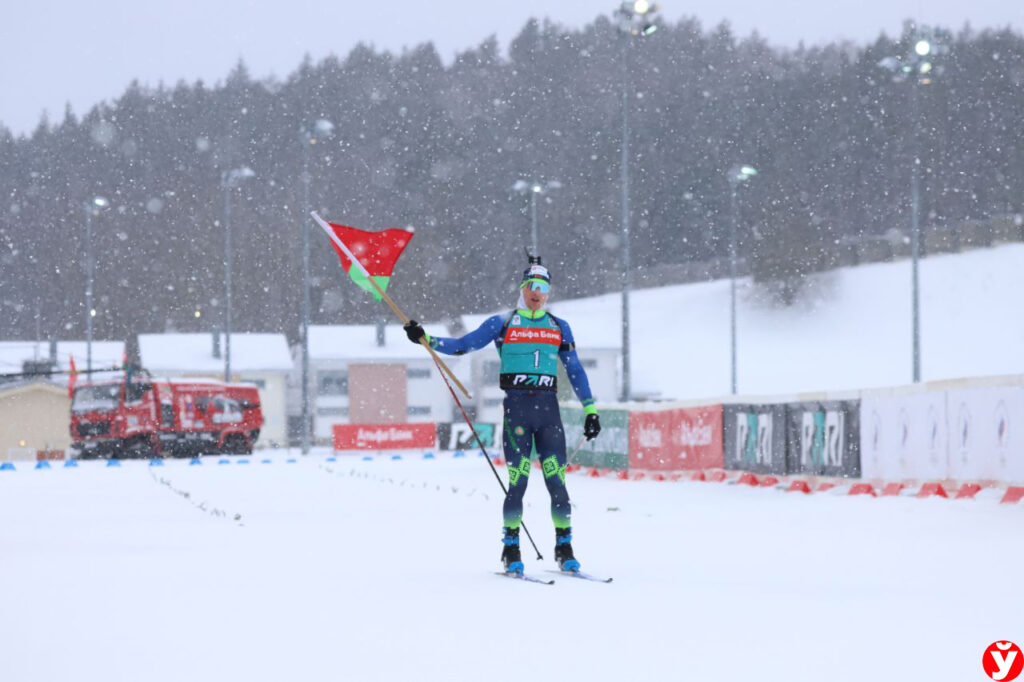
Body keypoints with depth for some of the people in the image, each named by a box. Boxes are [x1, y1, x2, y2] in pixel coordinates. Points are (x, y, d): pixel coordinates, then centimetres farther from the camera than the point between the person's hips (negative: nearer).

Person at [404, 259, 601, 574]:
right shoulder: (502, 324, 7)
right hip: (516, 408, -2)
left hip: (548, 408, 2)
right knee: (518, 480, -8)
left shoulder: (559, 327, 14)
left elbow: (575, 370, 16)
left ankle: (564, 550, 4)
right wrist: (425, 339, -6)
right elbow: (462, 345, 6)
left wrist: (590, 410, 10)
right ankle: (511, 551, 3)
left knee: (556, 480, -4)